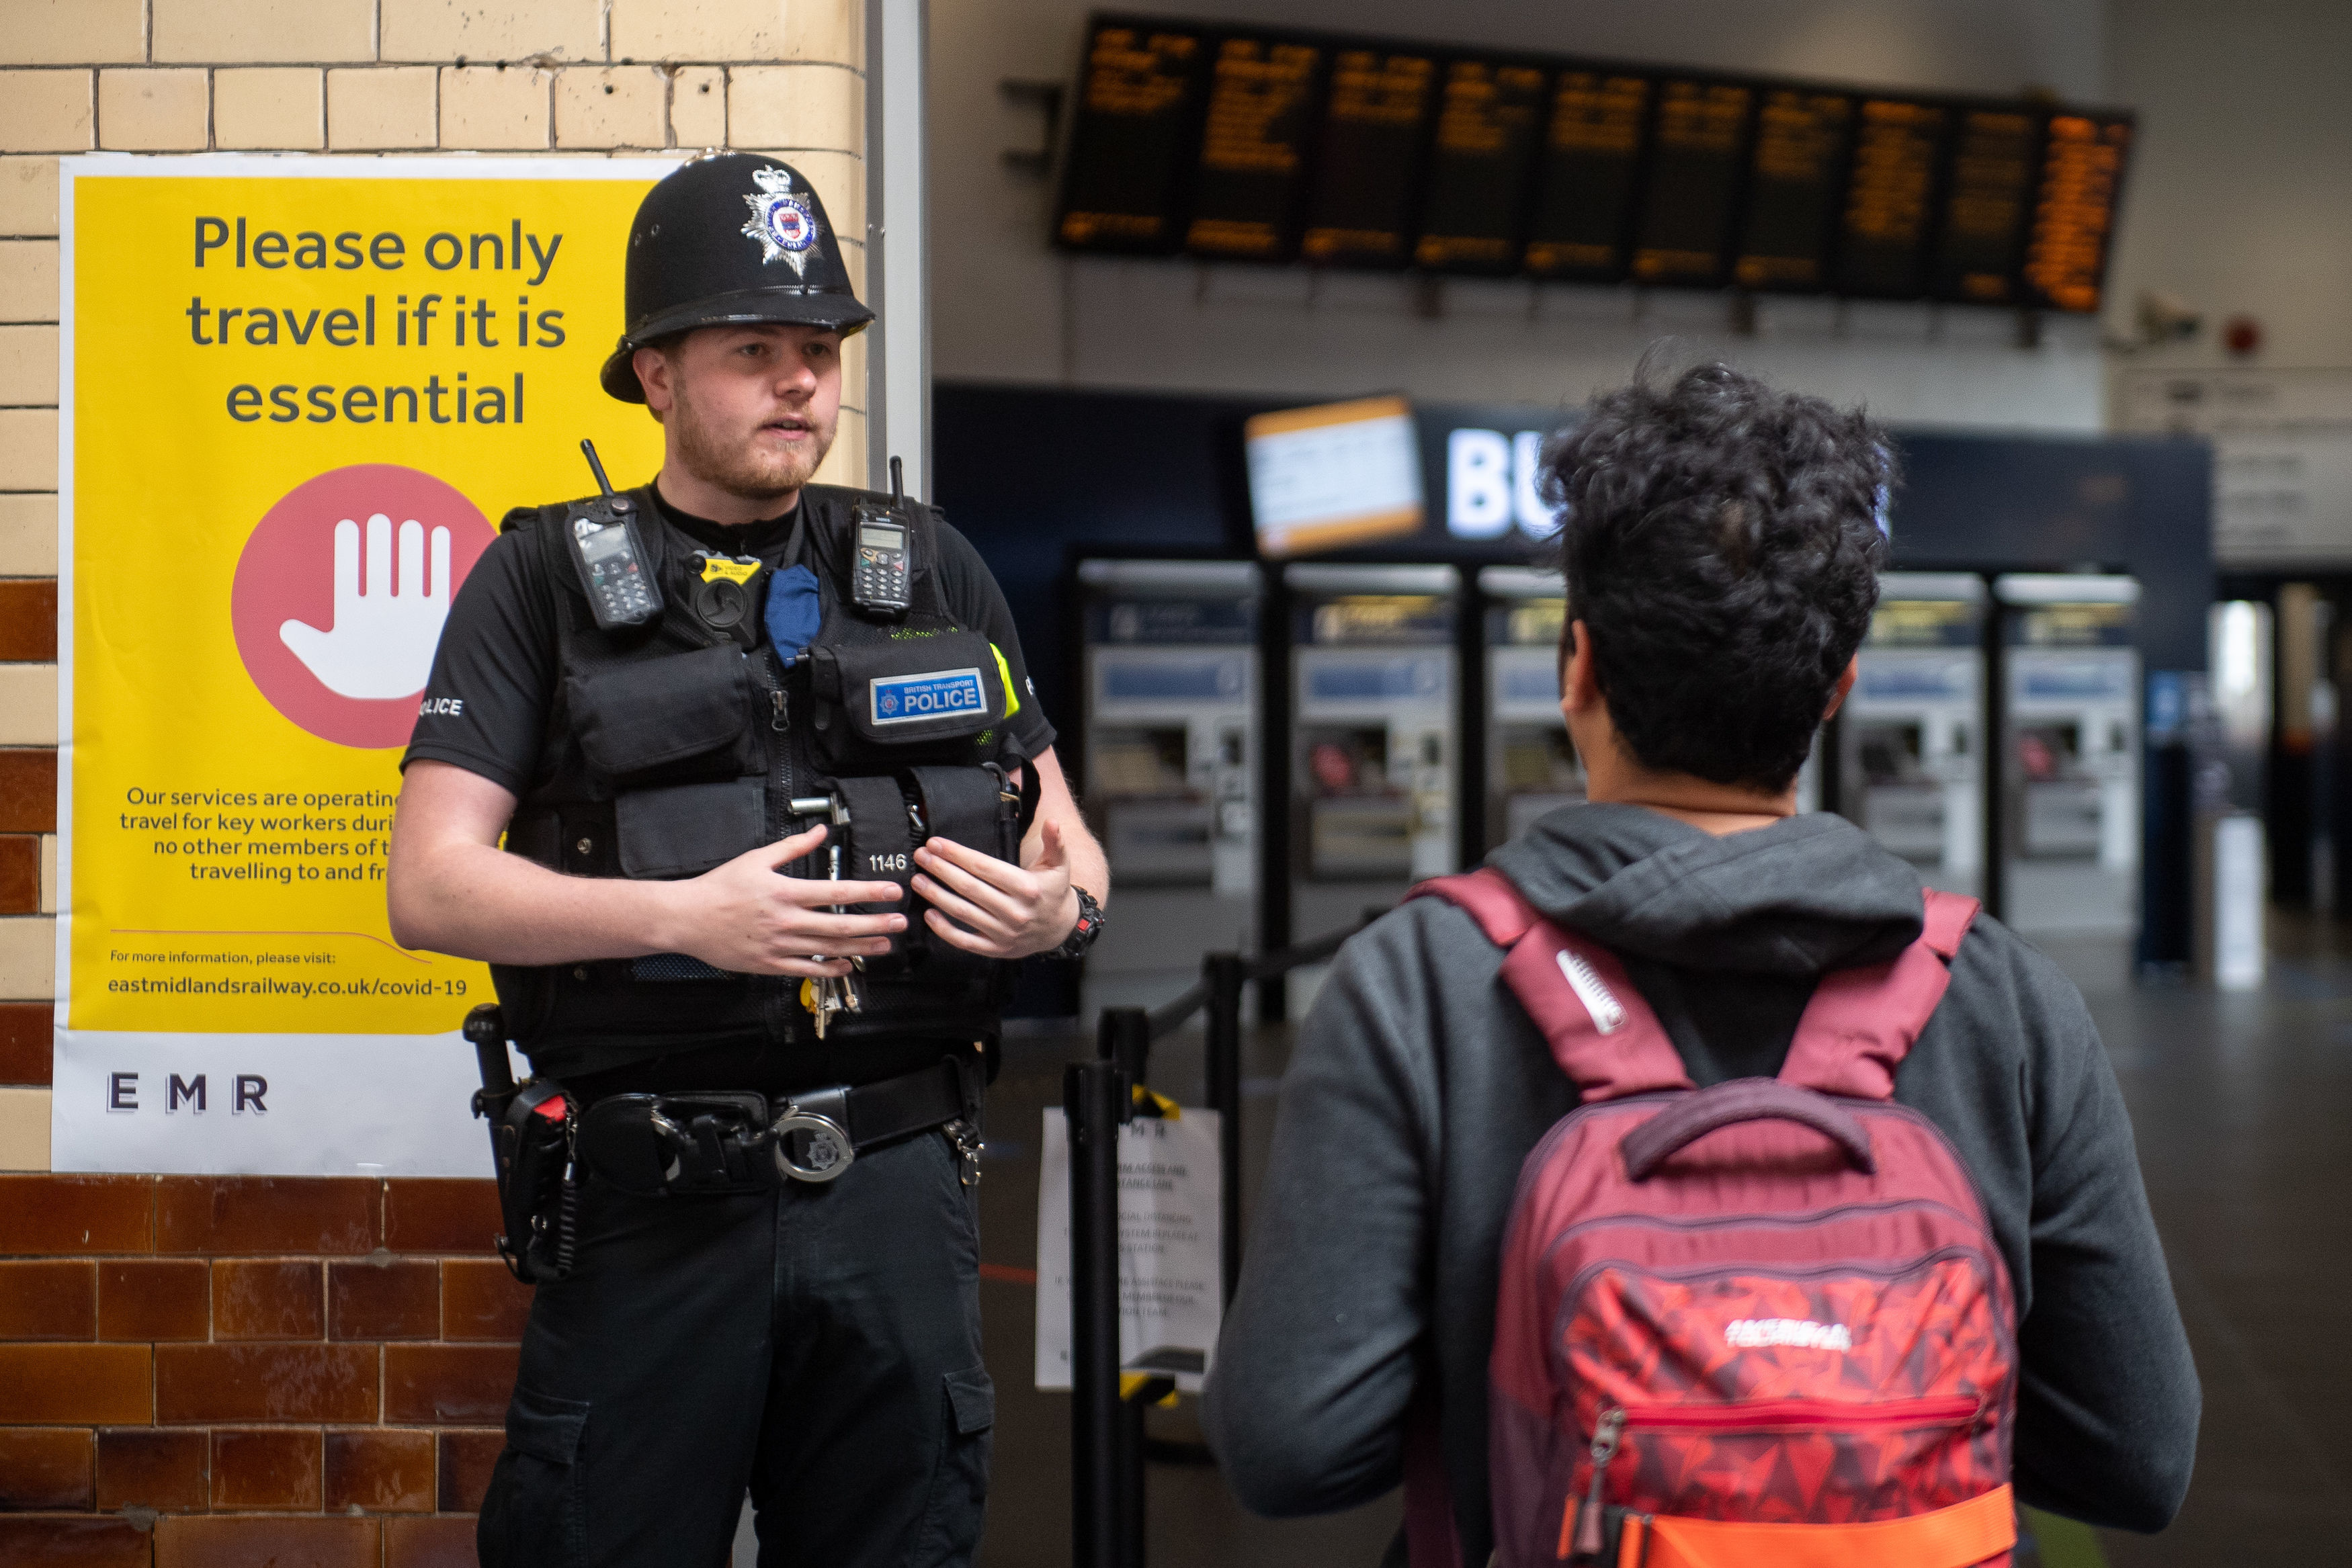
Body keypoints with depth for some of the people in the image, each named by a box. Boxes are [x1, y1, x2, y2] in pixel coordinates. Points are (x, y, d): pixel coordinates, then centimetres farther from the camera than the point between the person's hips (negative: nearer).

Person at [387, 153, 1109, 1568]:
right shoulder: (549, 580, 3)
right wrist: (686, 916, -17)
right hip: (654, 1193, -2)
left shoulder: (936, 574, 13)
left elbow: (1067, 843, 17)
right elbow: (431, 885, -4)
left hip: (899, 1183, 3)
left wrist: (1060, 905, -8)